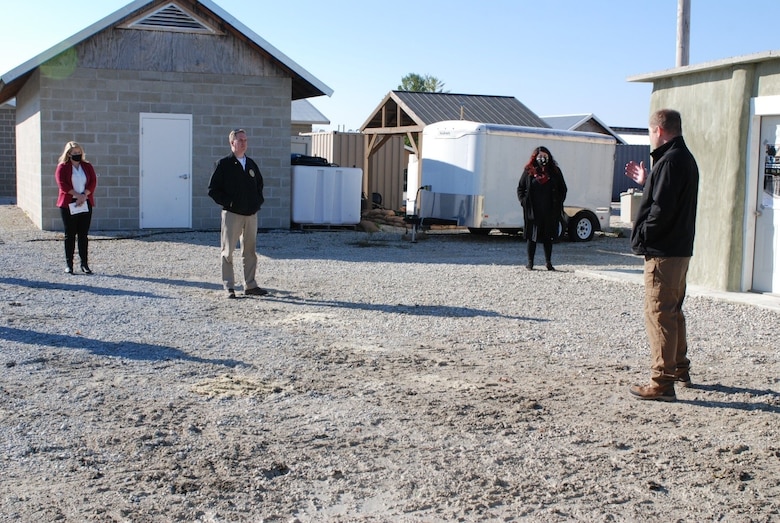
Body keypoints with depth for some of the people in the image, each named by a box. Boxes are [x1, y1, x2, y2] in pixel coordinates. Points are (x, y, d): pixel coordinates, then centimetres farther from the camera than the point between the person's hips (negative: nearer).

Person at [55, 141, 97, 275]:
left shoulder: (87, 166, 12)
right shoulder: (62, 167, 2)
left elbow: (93, 182, 2)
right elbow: (62, 184, -9)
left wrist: (84, 196, -12)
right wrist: (78, 195, -16)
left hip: (85, 204, 3)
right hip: (68, 205, -3)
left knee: (83, 235, 2)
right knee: (70, 235, 1)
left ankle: (84, 264, 5)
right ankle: (69, 264, 6)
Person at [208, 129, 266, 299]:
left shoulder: (251, 164, 12)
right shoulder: (224, 164, -3)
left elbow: (259, 183, 26)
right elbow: (213, 189, -4)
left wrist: (258, 201, 11)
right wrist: (227, 202, -11)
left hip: (251, 214, 5)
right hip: (232, 214, -5)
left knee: (250, 251, 9)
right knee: (227, 251, -1)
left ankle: (250, 286, 16)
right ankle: (229, 287, 5)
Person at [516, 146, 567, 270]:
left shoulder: (555, 171, 8)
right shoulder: (529, 171, 3)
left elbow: (563, 189, 13)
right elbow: (520, 188, 8)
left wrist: (558, 203, 1)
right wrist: (524, 202, -5)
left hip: (550, 211, 2)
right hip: (533, 211, -1)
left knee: (548, 237, 7)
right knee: (531, 236, 4)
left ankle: (548, 262, 16)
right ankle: (530, 262, 12)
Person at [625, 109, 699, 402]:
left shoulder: (670, 161, -17)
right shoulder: (686, 158, 15)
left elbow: (662, 209, -23)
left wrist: (642, 236, -11)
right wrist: (646, 182, 21)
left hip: (662, 252, -11)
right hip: (680, 249, 11)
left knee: (659, 314, -7)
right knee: (673, 311, 20)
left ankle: (662, 383, -5)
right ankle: (680, 370, 32)